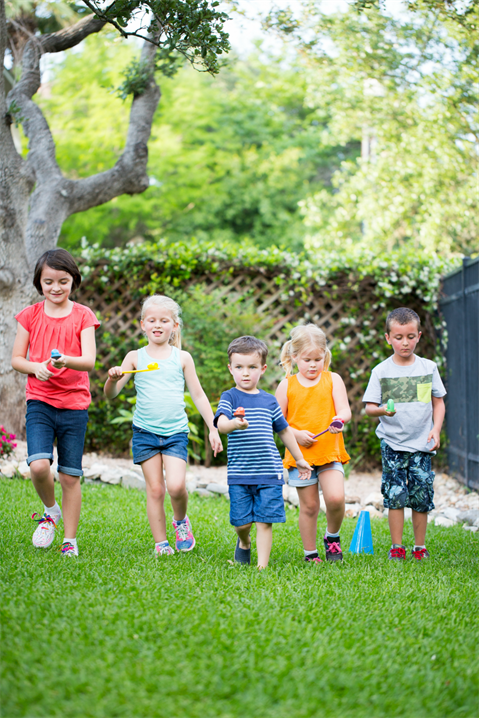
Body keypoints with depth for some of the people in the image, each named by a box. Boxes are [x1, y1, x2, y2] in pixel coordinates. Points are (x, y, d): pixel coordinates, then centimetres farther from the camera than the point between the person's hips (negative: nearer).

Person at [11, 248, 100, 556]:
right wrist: (35, 368, -14)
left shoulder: (82, 315, 1)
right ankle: (50, 511, 12)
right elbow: (16, 358, 7)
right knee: (39, 465, -19)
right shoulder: (31, 315, 6)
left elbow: (89, 360, -9)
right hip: (39, 401, 1)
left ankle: (71, 542, 15)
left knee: (70, 475, 2)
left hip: (74, 404, 0)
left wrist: (67, 361, -31)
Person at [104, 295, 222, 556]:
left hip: (175, 432, 0)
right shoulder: (135, 357, 4)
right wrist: (112, 379, -21)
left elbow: (198, 395, 11)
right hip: (145, 431, 0)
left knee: (176, 486, -15)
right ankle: (160, 543, 12)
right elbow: (111, 394, 1)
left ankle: (180, 520, 15)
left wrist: (213, 429, 6)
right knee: (154, 489, 1)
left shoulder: (182, 358, 6)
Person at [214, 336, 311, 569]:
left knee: (265, 521, -3)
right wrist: (234, 424, -42)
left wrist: (299, 459, 30)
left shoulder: (269, 401, 11)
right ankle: (244, 542, 34)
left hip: (269, 473, 2)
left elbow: (284, 430, 24)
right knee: (242, 521, 1)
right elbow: (221, 424, -19)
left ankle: (263, 565, 3)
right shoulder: (229, 397, 1)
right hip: (239, 474, -2)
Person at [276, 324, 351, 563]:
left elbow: (345, 410, -4)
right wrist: (296, 434, -11)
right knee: (309, 505, 4)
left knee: (335, 498, -16)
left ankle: (332, 536, 12)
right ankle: (310, 552, 18)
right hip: (300, 454, 0)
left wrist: (340, 419, -27)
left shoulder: (333, 380, 5)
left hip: (330, 451, 0)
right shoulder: (287, 385, 3)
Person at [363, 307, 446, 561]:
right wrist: (382, 410, -22)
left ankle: (420, 547, 14)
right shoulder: (381, 371, 0)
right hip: (392, 443, -1)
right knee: (395, 495, -6)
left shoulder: (428, 368, 5)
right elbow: (369, 406, -1)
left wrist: (436, 430, -2)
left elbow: (438, 402, 11)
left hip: (421, 444, 1)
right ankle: (397, 546, 6)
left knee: (421, 497, 1)